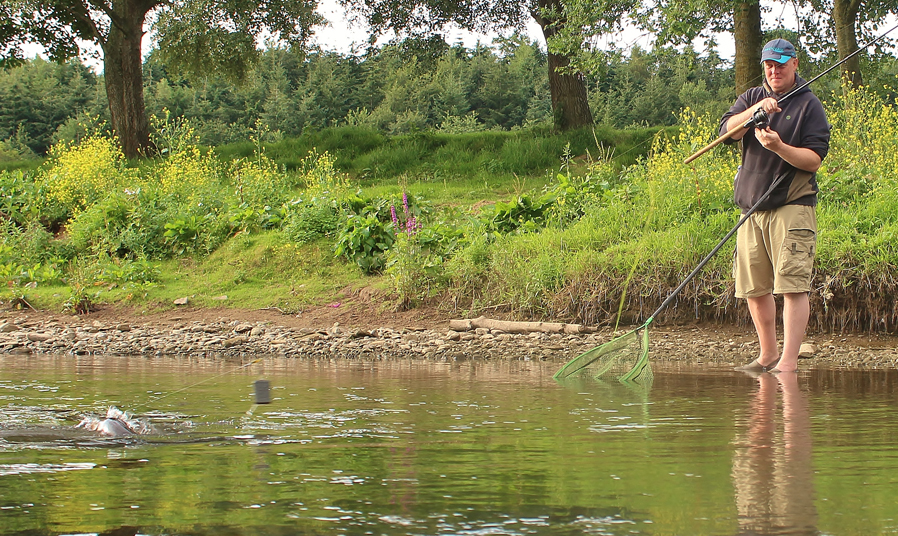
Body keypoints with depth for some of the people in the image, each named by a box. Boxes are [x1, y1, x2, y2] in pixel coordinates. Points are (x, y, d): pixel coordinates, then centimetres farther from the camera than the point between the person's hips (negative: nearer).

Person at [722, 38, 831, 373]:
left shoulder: (809, 105, 0)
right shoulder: (752, 97, 14)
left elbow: (814, 160, -8)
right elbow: (728, 131, -4)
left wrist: (779, 147, -23)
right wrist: (754, 111, -21)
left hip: (792, 206, -5)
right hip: (752, 206, 5)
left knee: (793, 285, -14)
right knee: (753, 288, 10)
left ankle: (788, 361, -17)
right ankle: (767, 355, 24)